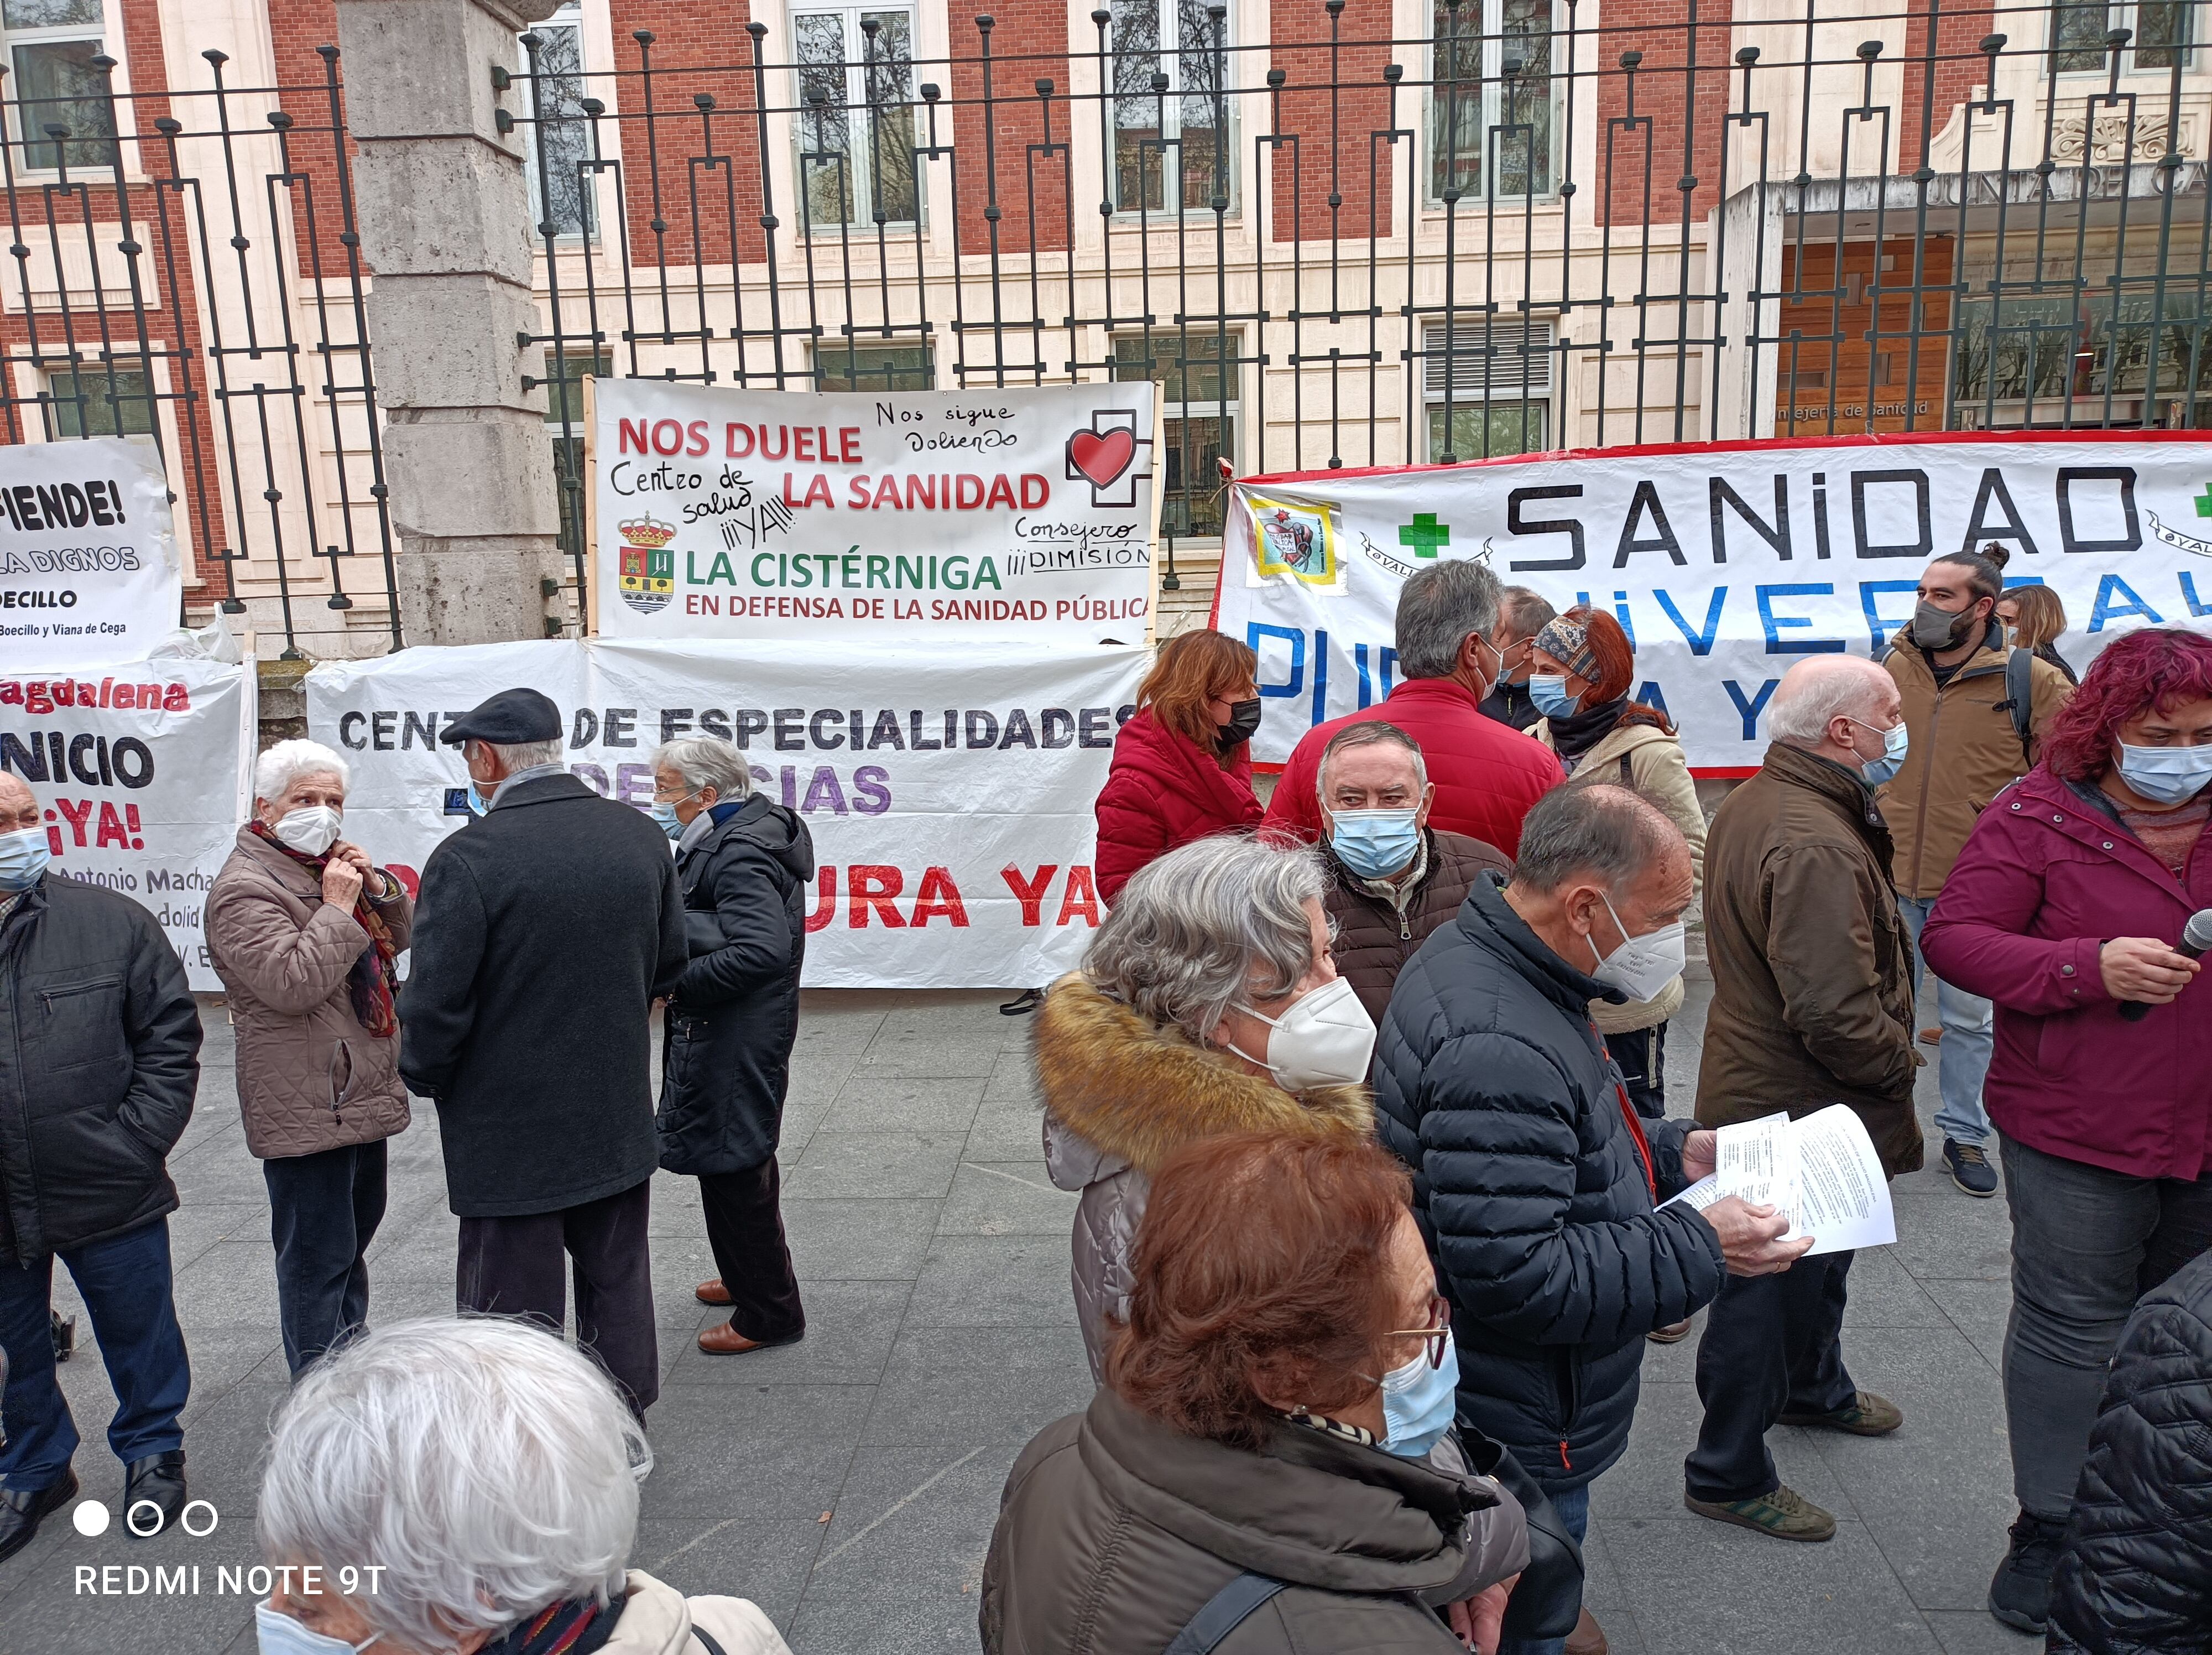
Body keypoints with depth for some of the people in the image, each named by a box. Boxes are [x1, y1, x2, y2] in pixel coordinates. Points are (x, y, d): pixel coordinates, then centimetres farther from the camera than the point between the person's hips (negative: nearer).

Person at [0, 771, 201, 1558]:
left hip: (110, 1195, -1)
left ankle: (153, 1452, 36)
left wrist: (135, 1143, -10)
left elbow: (171, 1039, -3)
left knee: (140, 1336, 14)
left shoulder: (112, 921, -6)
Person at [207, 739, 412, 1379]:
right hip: (306, 1106, -10)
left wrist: (378, 886, -1)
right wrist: (338, 907, -23)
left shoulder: (330, 867, 14)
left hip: (362, 1096, 10)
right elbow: (293, 983, -27)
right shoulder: (245, 889, -16)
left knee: (354, 1236, 22)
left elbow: (398, 935, 17)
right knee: (318, 1255, -3)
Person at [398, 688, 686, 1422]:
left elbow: (435, 1005, -17)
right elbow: (668, 964, 8)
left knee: (515, 1309, 9)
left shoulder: (468, 857, -21)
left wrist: (424, 1076, 3)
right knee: (617, 1285, 20)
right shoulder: (642, 836, -3)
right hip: (619, 1118, 5)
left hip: (510, 1130, -5)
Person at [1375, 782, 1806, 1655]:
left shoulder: (1483, 958, 2)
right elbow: (1513, 1281, -32)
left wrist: (1672, 1151, 6)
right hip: (1519, 1445, -10)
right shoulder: (1497, 1047, -32)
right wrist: (1699, 1249, -22)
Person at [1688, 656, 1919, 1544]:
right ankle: (1727, 1473, 22)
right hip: (1797, 1110, -11)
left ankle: (1814, 1387, 54)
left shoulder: (1750, 803, 4)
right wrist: (1901, 1061, -14)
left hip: (1755, 1080, 11)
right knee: (1771, 1285, 5)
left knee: (1818, 1259, 30)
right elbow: (1835, 1014, -31)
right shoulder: (1815, 845, -30)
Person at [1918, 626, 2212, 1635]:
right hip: (2077, 1134, -4)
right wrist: (2091, 966, -25)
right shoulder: (2039, 819, -11)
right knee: (2070, 1328, 7)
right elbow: (1952, 938, -14)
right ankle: (2049, 1531, 23)